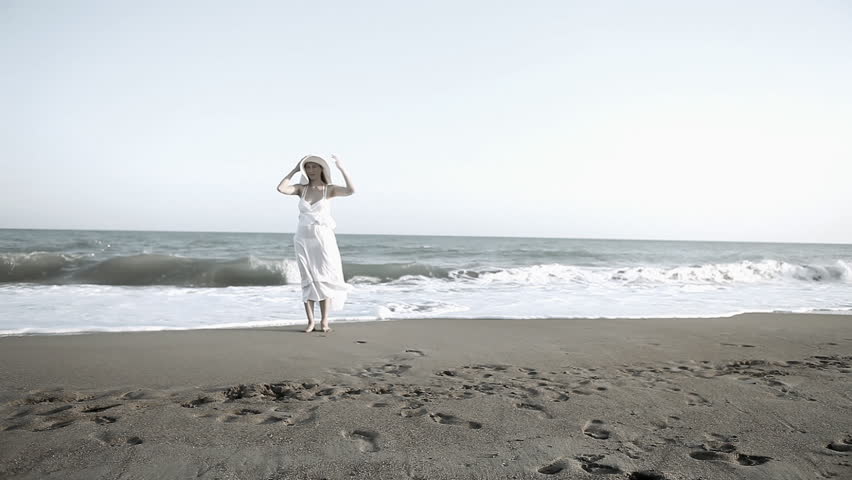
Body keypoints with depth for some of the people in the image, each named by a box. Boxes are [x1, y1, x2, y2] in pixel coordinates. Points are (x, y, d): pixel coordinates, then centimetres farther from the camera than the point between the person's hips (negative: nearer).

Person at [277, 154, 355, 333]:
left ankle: (324, 321, 4)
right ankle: (310, 321, 5)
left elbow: (351, 191, -20)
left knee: (324, 279, -1)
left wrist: (341, 168, -18)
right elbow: (281, 188, -13)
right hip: (303, 239, 2)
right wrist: (294, 170, -5)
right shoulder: (302, 189, 4)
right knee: (308, 280, 3)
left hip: (323, 239, -2)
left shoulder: (330, 189, -3)